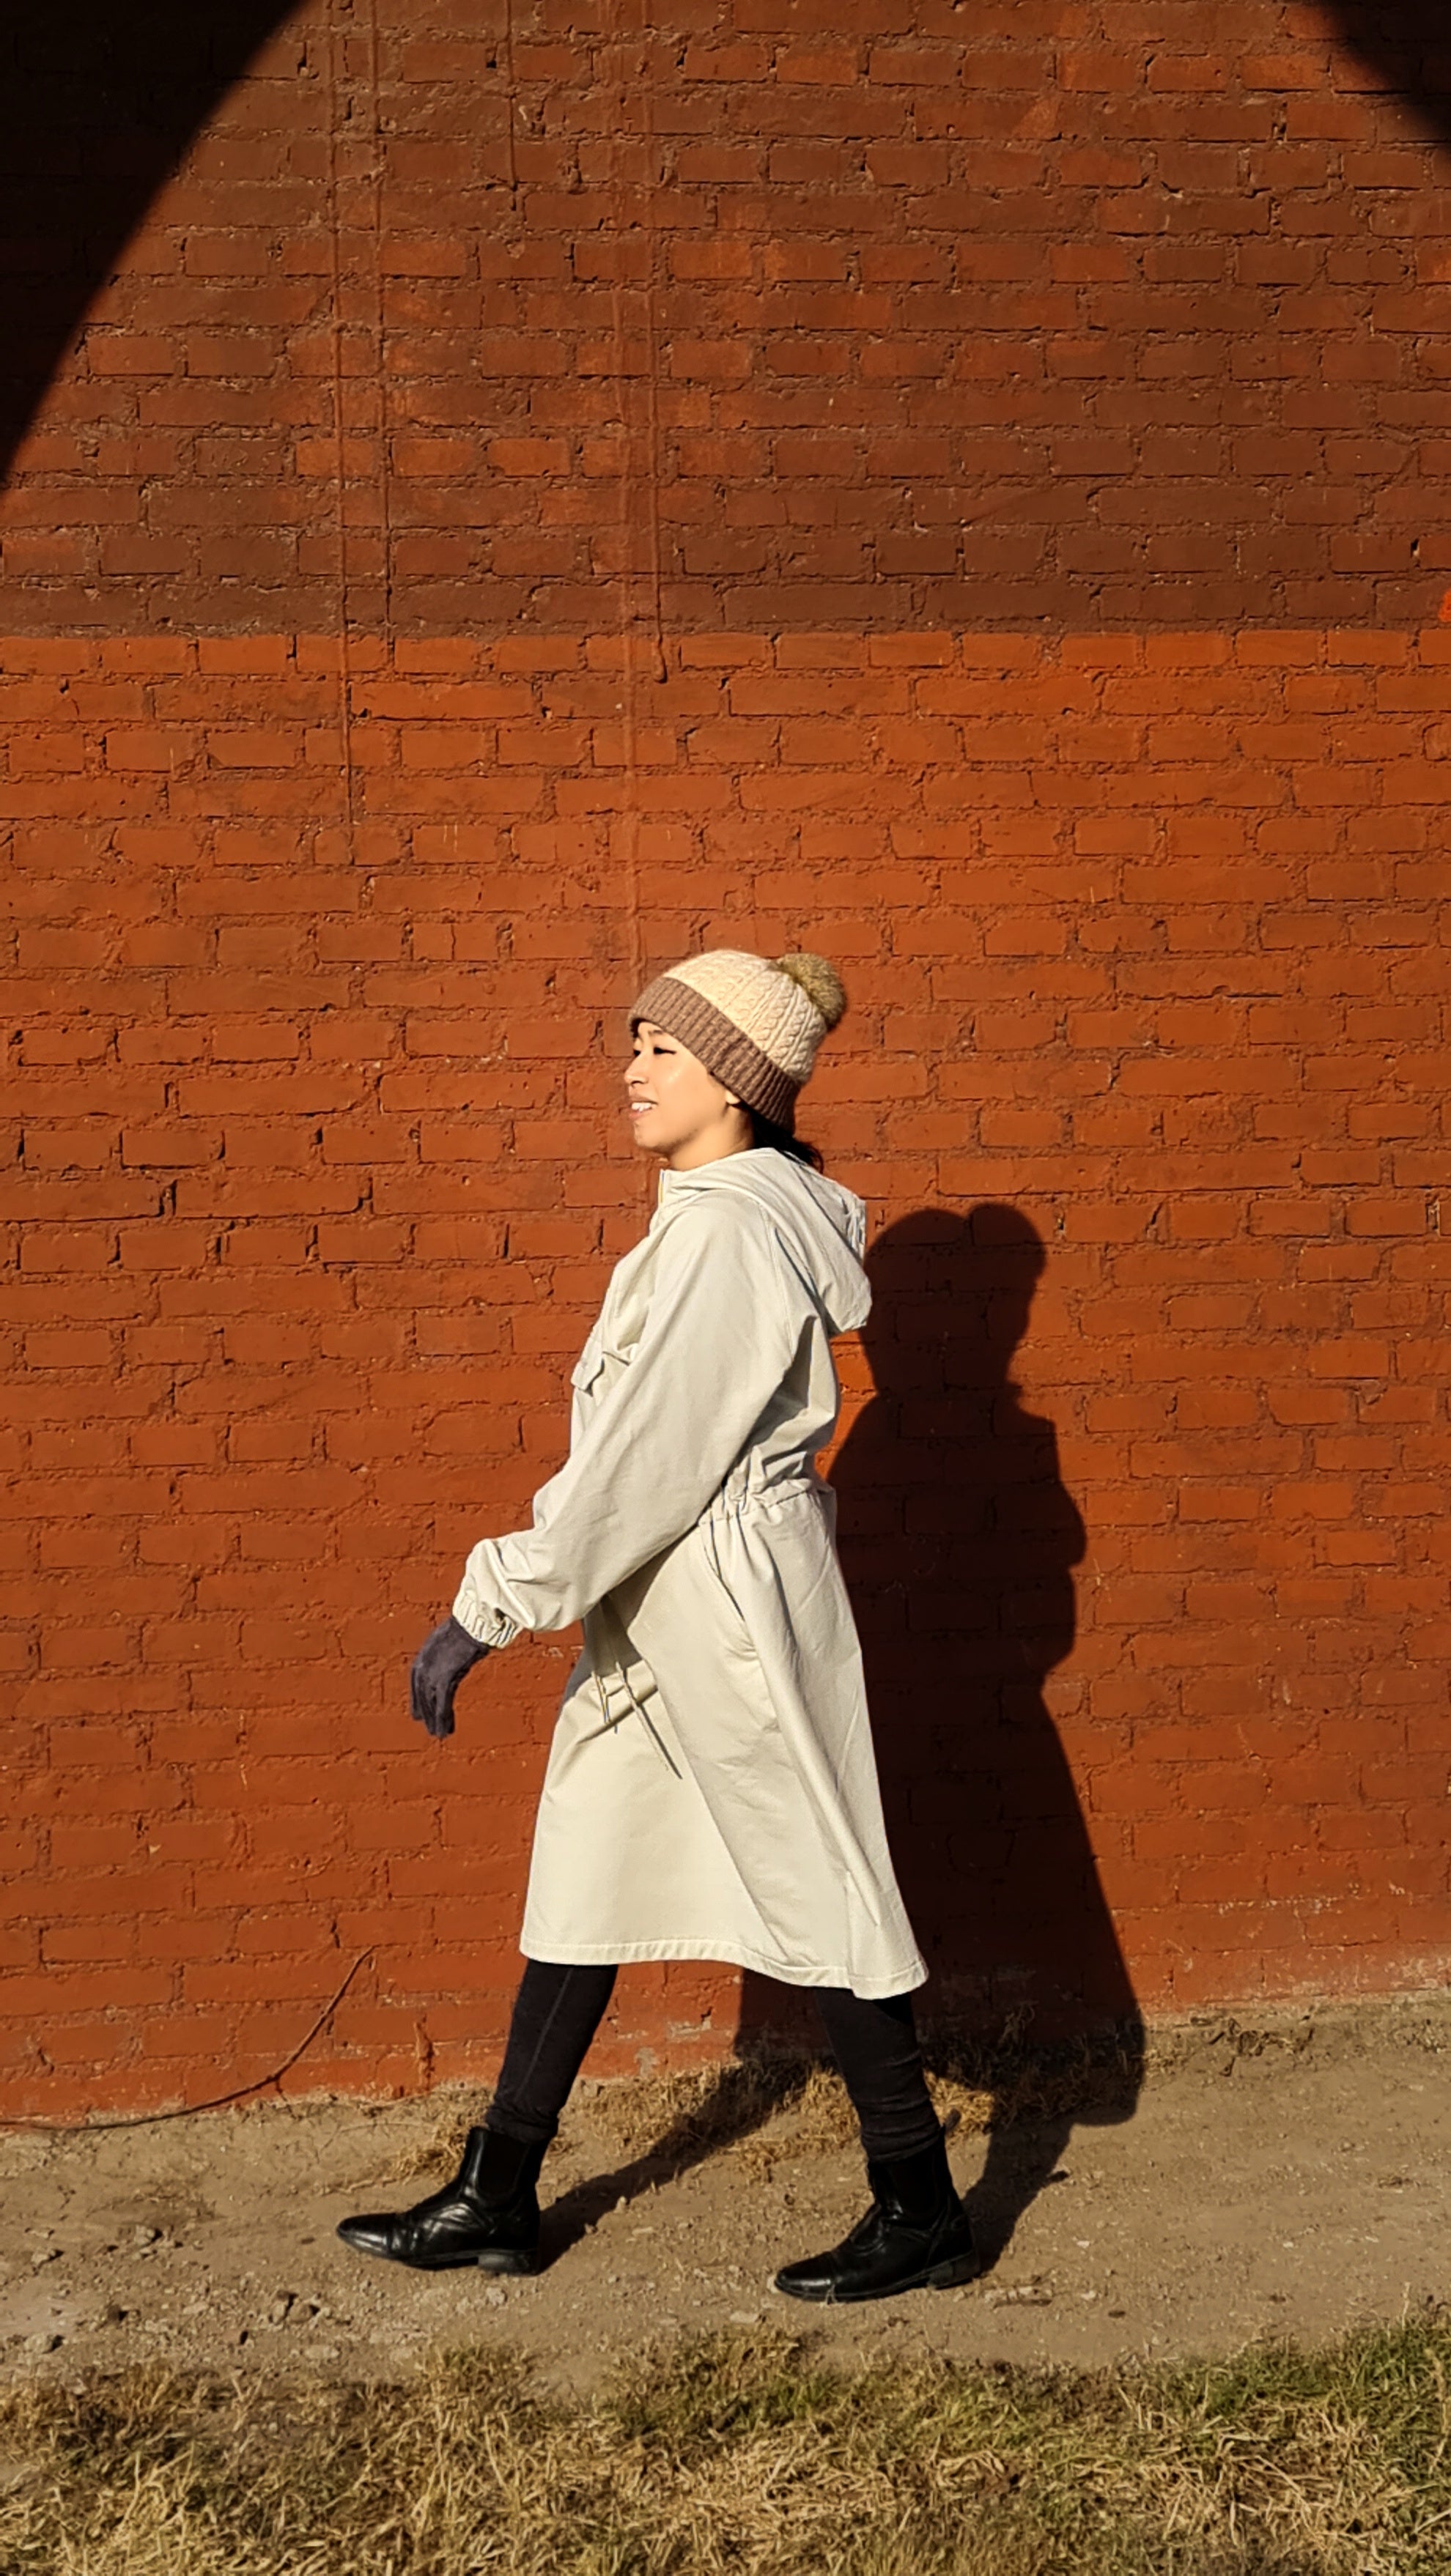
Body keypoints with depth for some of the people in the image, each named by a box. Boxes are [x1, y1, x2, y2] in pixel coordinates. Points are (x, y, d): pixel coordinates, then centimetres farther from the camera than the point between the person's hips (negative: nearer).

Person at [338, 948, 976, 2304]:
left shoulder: (728, 1233, -20)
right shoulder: (720, 1213, 11)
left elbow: (640, 1456, -23)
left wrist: (488, 1608, -19)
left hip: (726, 1604, -10)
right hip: (661, 1606, 10)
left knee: (812, 1889, 1)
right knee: (583, 1878, 13)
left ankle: (922, 2213, 16)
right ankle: (495, 2198, 24)